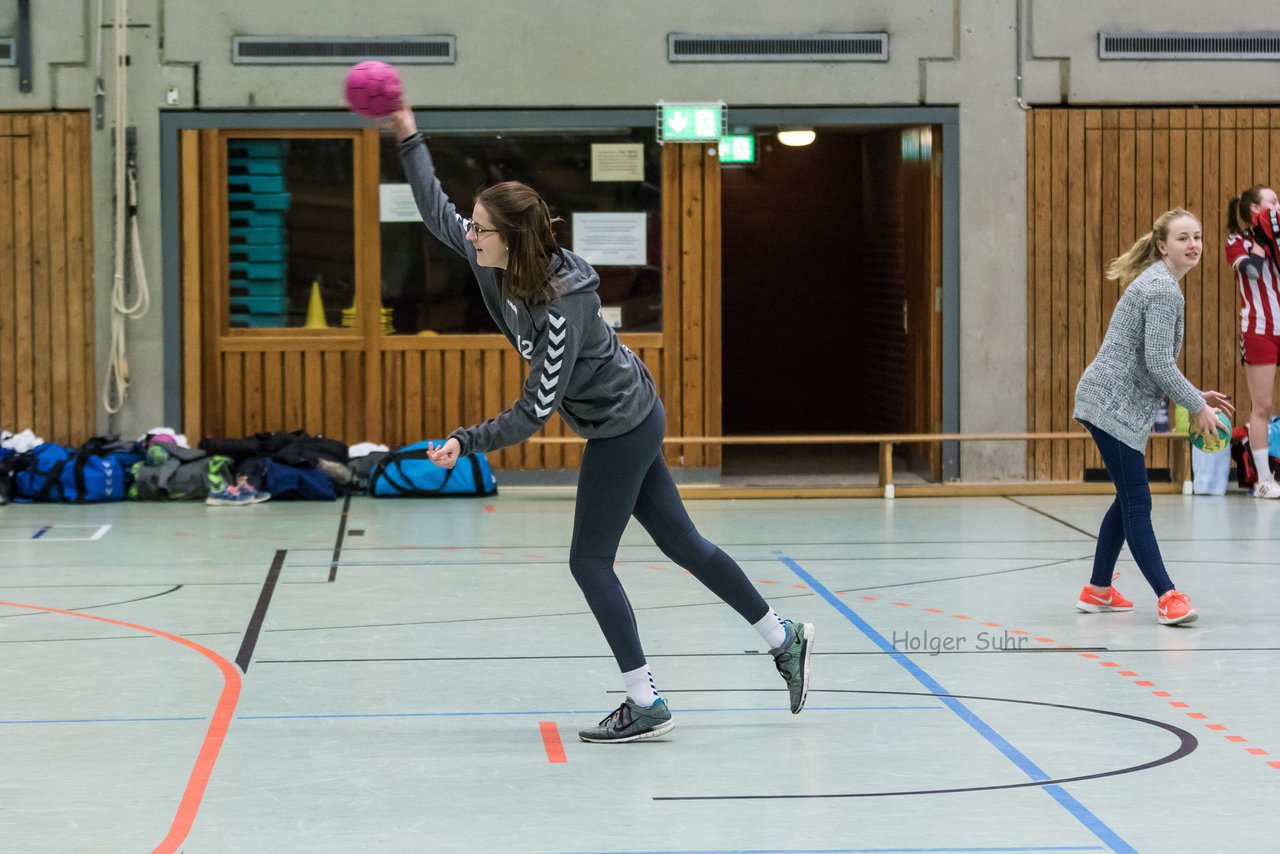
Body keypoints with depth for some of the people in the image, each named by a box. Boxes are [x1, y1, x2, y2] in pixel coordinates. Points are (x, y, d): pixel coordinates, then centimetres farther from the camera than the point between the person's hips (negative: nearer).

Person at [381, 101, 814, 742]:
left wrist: (467, 443, -29)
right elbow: (438, 215, 4)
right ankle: (784, 638, 26)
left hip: (621, 430, -9)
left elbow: (535, 410, -29)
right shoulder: (498, 265, -8)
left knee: (590, 562, -3)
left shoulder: (561, 308, -31)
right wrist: (409, 141, 0)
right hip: (628, 420, 9)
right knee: (681, 542, 16)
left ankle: (645, 706, 3)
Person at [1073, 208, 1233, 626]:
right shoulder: (1164, 290, -17)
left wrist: (1195, 396, 15)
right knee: (1136, 502, -11)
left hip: (1120, 404, 10)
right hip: (1112, 404, -10)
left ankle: (1097, 591, 24)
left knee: (1130, 499, 16)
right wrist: (1197, 406, -13)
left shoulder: (1159, 283, 16)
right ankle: (1167, 597, -14)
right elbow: (1158, 365, -22)